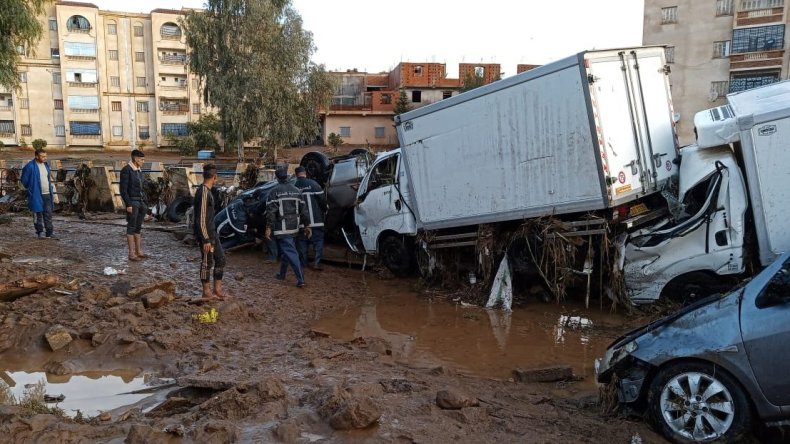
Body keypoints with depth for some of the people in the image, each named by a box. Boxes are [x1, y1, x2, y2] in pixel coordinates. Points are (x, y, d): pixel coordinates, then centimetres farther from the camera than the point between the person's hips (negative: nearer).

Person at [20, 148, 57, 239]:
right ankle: (40, 232, 15)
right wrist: (31, 189, 3)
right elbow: (24, 180, -5)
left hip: (47, 194, 6)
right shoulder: (30, 166, -12)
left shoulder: (46, 165, 9)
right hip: (37, 195, -5)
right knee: (38, 214, 4)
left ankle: (49, 233, 9)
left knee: (48, 214, 5)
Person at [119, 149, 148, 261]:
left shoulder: (139, 170, 13)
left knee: (138, 227, 10)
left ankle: (139, 251, 15)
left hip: (140, 201, 8)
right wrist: (128, 205, -20)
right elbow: (123, 189, -16)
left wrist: (144, 204, 16)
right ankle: (131, 253, 0)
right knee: (131, 227, -4)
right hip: (131, 202, -8)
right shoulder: (126, 170, -13)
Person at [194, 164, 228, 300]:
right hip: (206, 234, -10)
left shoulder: (207, 191, 11)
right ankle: (207, 292, 12)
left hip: (212, 233, 10)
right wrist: (206, 240, -22)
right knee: (207, 263, 1)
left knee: (220, 259, 12)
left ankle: (217, 289, 19)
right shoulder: (204, 193, -19)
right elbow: (201, 219, -22)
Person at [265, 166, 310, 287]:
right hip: (293, 227, 6)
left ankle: (301, 279, -14)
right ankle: (282, 274, 32)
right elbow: (302, 209, 9)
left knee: (290, 252, -8)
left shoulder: (274, 192, -9)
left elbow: (271, 211, -14)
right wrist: (306, 225, 12)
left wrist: (269, 227, -11)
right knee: (285, 250, 22)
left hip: (281, 228, -6)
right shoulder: (296, 191, 8)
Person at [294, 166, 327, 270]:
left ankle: (303, 262, 15)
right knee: (318, 241, 3)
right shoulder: (312, 184, -10)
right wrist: (324, 209, 10)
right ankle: (317, 263, -3)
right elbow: (322, 199, -9)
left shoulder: (294, 187, 0)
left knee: (302, 242, 13)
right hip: (315, 220, -3)